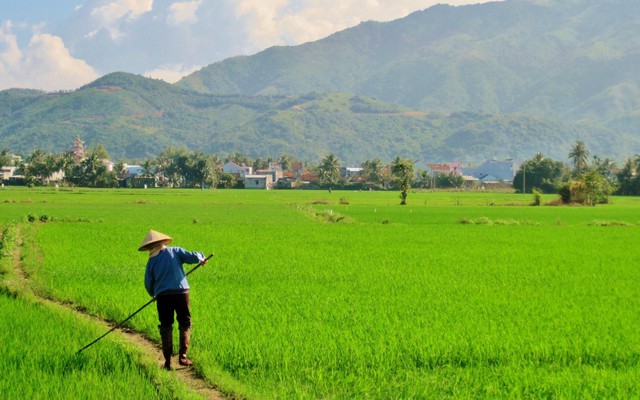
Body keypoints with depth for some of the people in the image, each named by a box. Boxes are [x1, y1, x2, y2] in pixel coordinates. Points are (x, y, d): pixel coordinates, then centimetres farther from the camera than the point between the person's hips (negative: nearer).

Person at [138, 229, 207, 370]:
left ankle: (167, 361, 6)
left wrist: (154, 294, 28)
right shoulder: (175, 251, 4)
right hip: (181, 292, -1)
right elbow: (191, 256, -7)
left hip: (162, 296, 1)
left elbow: (148, 283, 8)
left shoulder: (151, 261, 6)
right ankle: (182, 355, -2)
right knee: (185, 324, 9)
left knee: (166, 327, 8)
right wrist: (201, 257, 15)